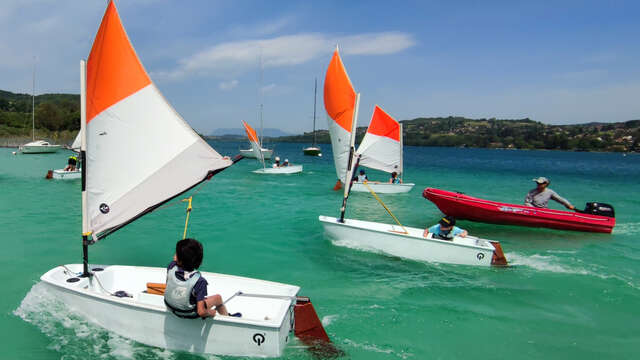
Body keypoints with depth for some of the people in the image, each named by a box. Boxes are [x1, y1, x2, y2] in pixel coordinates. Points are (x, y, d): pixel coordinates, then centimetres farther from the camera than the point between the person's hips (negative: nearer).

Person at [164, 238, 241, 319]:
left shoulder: (171, 267, -25)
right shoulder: (199, 281, -35)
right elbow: (201, 312, -34)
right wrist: (210, 313, -16)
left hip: (171, 308, 4)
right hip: (189, 314, -4)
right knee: (218, 297, 15)